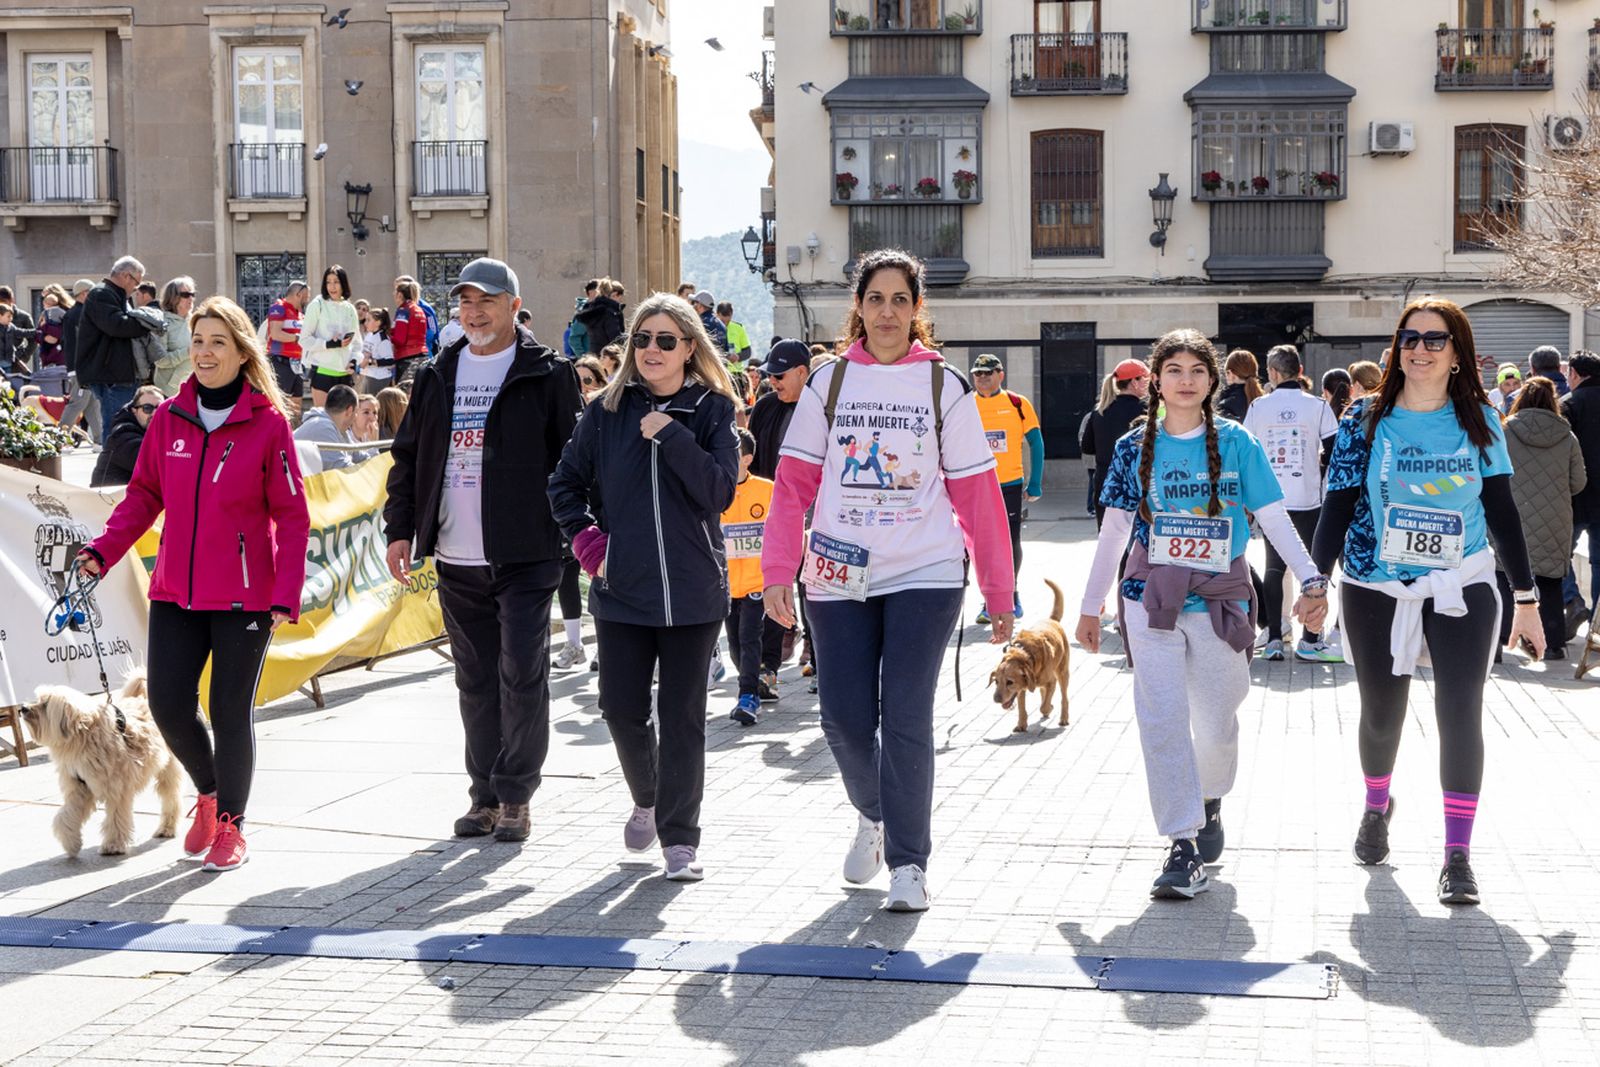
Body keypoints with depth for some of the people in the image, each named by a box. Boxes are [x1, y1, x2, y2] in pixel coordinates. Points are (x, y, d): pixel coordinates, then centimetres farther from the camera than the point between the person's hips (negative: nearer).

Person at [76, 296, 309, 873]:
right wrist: (104, 549, -5)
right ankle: (209, 792, 29)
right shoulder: (169, 418, 4)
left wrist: (287, 594, -13)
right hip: (175, 591, 4)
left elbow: (291, 515, -6)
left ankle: (231, 825, 21)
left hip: (244, 596, -4)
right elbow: (144, 494, 11)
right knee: (168, 704, 0)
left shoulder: (268, 422, -7)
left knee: (231, 711, 2)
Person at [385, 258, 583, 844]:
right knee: (476, 681, 10)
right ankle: (485, 796, 18)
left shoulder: (547, 376, -1)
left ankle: (515, 796, 5)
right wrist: (400, 527, 8)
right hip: (457, 561, 5)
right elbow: (407, 456, 17)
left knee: (521, 674, -6)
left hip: (525, 558, -5)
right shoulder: (437, 378, 13)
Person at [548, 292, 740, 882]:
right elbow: (566, 482, 14)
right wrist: (586, 539, 1)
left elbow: (720, 492, -11)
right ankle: (646, 799, 33)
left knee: (682, 716, 0)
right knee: (621, 710, 5)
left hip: (692, 590, -2)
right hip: (622, 589, 2)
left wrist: (670, 435, -17)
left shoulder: (712, 410, 0)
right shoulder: (608, 411, 5)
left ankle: (680, 837, 10)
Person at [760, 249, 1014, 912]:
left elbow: (977, 492, 3)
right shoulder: (829, 382, 6)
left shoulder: (943, 385, 3)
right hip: (839, 578, 2)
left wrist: (998, 593, 3)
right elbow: (794, 483, 3)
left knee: (906, 718, -9)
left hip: (925, 576, -2)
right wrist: (779, 572, -8)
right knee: (845, 718, 3)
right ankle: (873, 815, 33)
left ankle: (908, 864, 2)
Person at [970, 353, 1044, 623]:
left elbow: (1036, 443, 3)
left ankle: (1010, 594, 21)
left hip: (1010, 485, -1)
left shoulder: (1018, 404, -1)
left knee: (1011, 542, 5)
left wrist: (1034, 484, -1)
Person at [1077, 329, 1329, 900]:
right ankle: (1184, 847, -5)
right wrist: (1091, 606, 11)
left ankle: (1210, 803, 37)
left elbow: (1275, 517, -3)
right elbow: (1113, 531, 9)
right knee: (1163, 720, -9)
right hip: (1151, 597, 0)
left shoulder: (1237, 443, 1)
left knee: (1216, 722, 6)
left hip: (1221, 598, 0)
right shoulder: (1135, 447, 4)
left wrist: (1311, 580, -16)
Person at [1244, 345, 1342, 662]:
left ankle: (1273, 639, 7)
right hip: (1308, 501, -2)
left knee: (1274, 567, 10)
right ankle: (1310, 641, 4)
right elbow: (1334, 451, -6)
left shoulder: (1257, 407, -1)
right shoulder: (1317, 406, -6)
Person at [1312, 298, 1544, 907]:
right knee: (1381, 711, 12)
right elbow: (1339, 505, -1)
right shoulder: (1369, 419, -2)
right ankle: (1376, 807, 42)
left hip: (1462, 589, 0)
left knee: (1460, 713, -9)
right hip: (1376, 589, 0)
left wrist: (1526, 598, 5)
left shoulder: (1479, 420, 1)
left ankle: (1458, 856, -4)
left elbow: (1502, 510, 5)